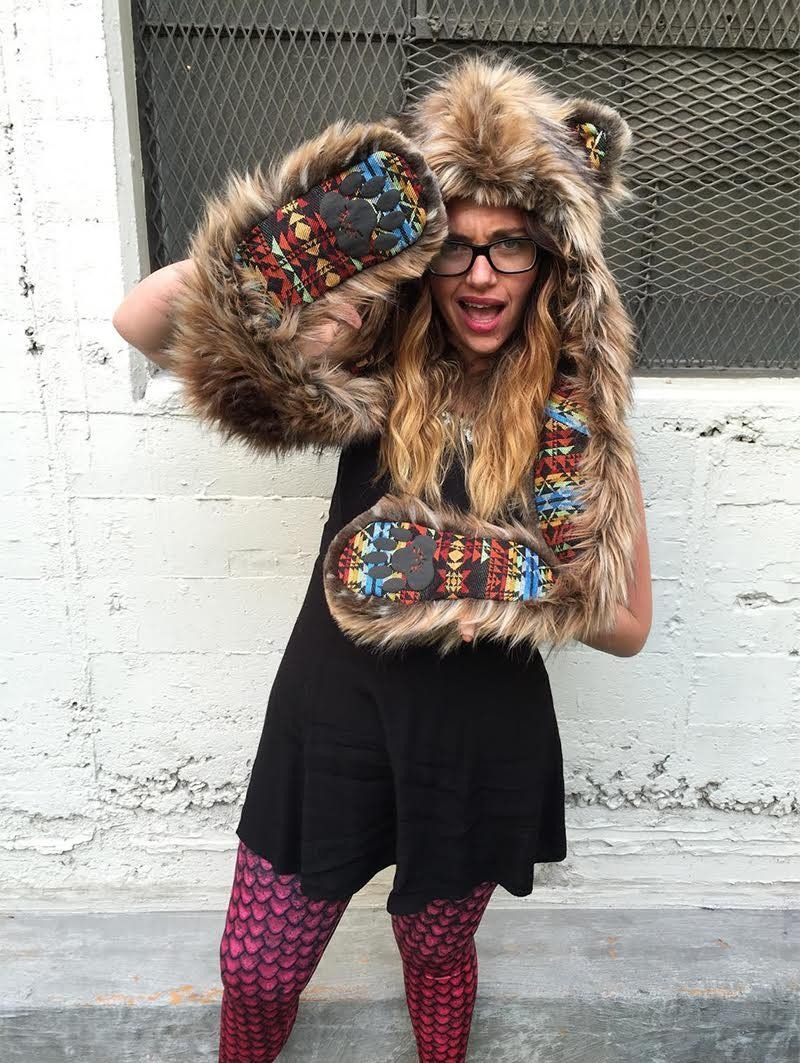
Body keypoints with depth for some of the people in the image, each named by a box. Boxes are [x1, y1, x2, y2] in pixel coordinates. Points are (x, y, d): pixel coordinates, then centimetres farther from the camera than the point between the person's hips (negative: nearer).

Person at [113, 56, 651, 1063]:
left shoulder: (581, 412, -11)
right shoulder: (371, 369, -9)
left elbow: (627, 626, -6)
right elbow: (140, 321, -14)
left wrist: (502, 581, -21)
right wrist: (292, 252, -29)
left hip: (482, 740, 0)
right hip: (333, 715, 1)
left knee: (436, 952, 25)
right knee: (255, 972, 18)